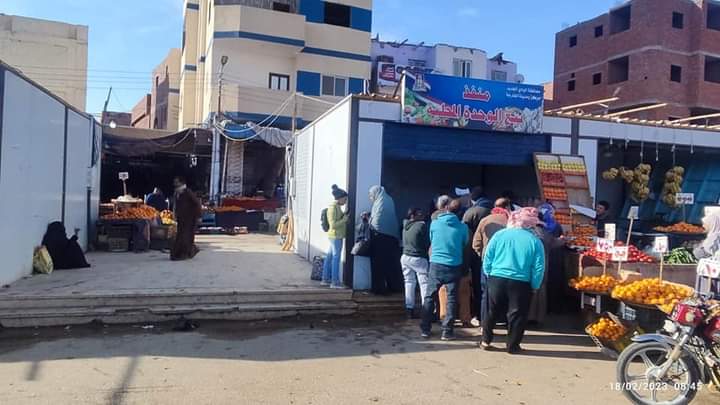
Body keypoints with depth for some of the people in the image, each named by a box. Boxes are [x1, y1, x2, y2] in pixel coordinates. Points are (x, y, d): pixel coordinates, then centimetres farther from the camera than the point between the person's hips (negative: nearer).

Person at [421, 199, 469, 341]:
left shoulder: (434, 223, 1)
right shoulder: (462, 227, -2)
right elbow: (465, 245, 10)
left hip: (436, 264, 1)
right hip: (454, 266, 0)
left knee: (429, 296, 10)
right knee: (451, 298, 7)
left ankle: (425, 329, 12)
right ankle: (447, 331, 7)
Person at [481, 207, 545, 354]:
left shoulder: (500, 234, 0)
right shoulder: (535, 241, -3)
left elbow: (487, 258, 0)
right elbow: (539, 267, -5)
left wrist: (489, 274, 13)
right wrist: (534, 286, 6)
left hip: (496, 279, 2)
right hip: (521, 283, -2)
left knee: (492, 311, 16)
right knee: (517, 314, 11)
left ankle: (486, 340, 24)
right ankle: (512, 346, 17)